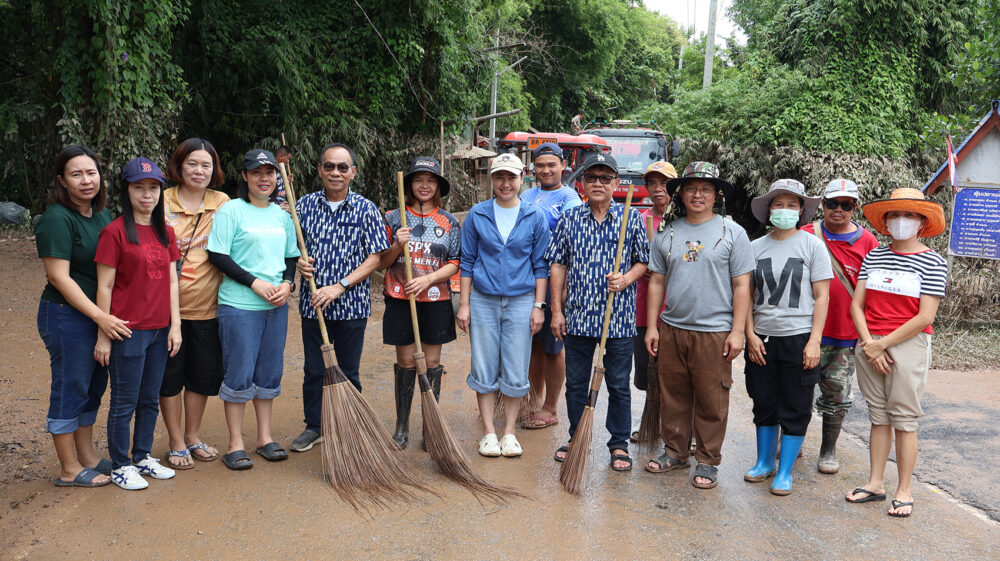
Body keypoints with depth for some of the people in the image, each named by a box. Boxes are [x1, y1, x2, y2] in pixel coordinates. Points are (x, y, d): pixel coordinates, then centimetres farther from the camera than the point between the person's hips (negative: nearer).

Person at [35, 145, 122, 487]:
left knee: (94, 387, 17)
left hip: (102, 315, 8)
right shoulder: (57, 219, -16)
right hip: (67, 316, -8)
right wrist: (101, 317, -22)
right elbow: (58, 277, -20)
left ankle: (88, 456, 32)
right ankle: (70, 470, 17)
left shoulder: (101, 213, 8)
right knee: (70, 390, 3)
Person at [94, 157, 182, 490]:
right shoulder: (115, 232, -9)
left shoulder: (165, 232, 9)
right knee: (124, 403, 5)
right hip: (128, 330, -6)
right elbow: (105, 287, -9)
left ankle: (143, 457, 30)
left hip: (159, 330, 6)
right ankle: (120, 466, 19)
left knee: (150, 399, 16)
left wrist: (175, 325, 5)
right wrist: (103, 335, -10)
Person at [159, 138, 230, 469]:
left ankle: (193, 436, 30)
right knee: (170, 374, 7)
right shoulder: (163, 202, -3)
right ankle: (176, 442, 22)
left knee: (203, 374, 12)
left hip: (207, 305, 2)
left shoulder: (222, 203, 4)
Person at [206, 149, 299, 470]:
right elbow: (217, 256, -9)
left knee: (270, 372, 12)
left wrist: (287, 284, -2)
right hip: (239, 304, -5)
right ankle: (235, 444, 12)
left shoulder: (282, 215, 13)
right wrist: (254, 282, -15)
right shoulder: (231, 210, -5)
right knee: (239, 374, 0)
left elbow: (292, 256, 18)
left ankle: (265, 438, 24)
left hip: (277, 306, 6)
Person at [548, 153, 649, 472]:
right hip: (577, 316, 2)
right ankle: (577, 439, 27)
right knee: (576, 382, 11)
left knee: (619, 385, 7)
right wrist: (557, 311, 2)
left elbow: (644, 261, 6)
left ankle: (619, 444, 22)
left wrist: (626, 278, -15)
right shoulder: (569, 219, 5)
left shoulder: (631, 218, 1)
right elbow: (558, 265, 6)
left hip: (619, 318, -1)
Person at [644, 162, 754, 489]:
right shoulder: (666, 232, 9)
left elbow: (741, 286, -1)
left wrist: (737, 331, -8)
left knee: (711, 401, 4)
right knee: (673, 396, 11)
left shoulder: (732, 232, 0)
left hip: (715, 332, -3)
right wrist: (651, 326, 7)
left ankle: (708, 462, 18)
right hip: (671, 329, 3)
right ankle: (675, 452, 28)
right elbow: (657, 282, 11)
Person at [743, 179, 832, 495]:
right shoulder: (756, 248, 7)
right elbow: (747, 295, 9)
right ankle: (764, 462, 28)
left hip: (798, 337, -3)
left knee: (795, 409, 4)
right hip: (762, 338, 3)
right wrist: (750, 335, -1)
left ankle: (785, 472, 15)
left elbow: (822, 296, -3)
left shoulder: (812, 246, -1)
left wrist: (814, 341, -10)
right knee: (764, 404, 12)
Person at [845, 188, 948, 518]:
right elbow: (857, 305, 5)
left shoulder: (932, 263, -5)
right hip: (870, 345, 4)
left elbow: (925, 317, -11)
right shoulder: (873, 257, 8)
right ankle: (875, 484, 20)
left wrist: (882, 343, -12)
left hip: (908, 344, -4)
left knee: (904, 418, -1)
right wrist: (869, 344, -7)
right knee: (878, 416, 11)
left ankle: (904, 491, 10)